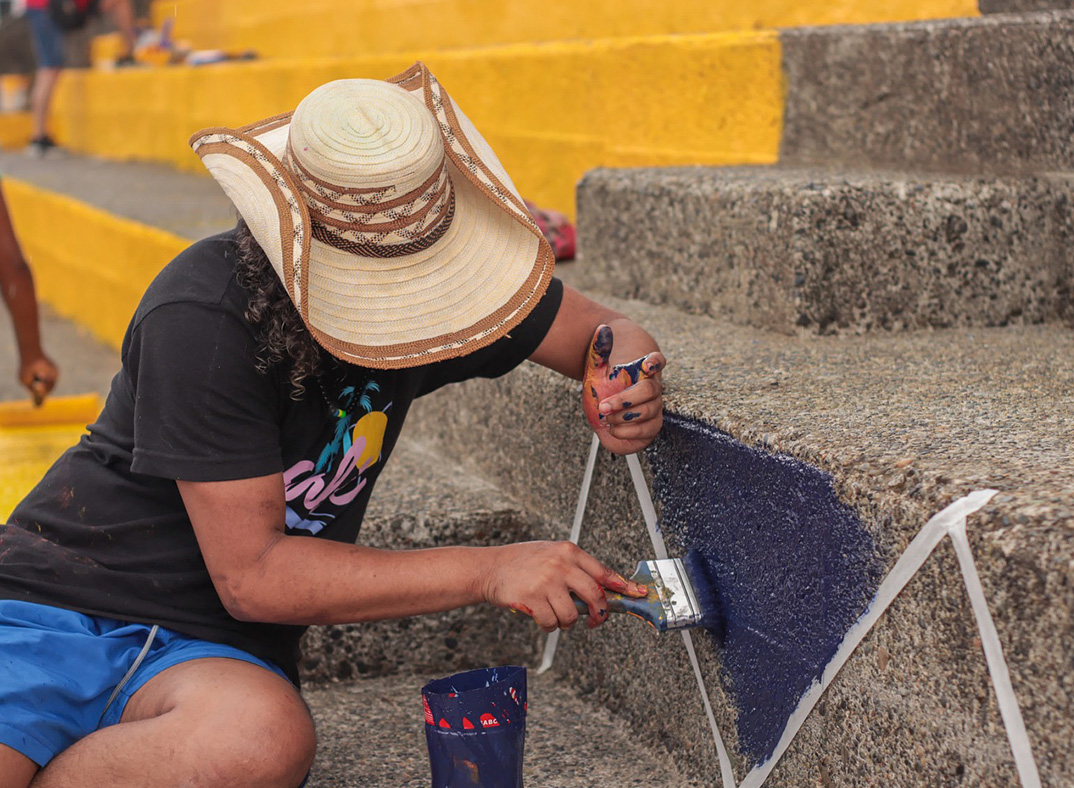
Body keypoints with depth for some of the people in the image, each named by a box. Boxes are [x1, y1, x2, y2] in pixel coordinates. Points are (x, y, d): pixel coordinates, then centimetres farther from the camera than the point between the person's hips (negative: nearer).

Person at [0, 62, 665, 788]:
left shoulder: (431, 274, -2)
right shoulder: (204, 319, -21)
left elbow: (601, 330, 12)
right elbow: (251, 574, -19)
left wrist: (624, 376, -14)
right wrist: (490, 571, -21)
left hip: (213, 650, 5)